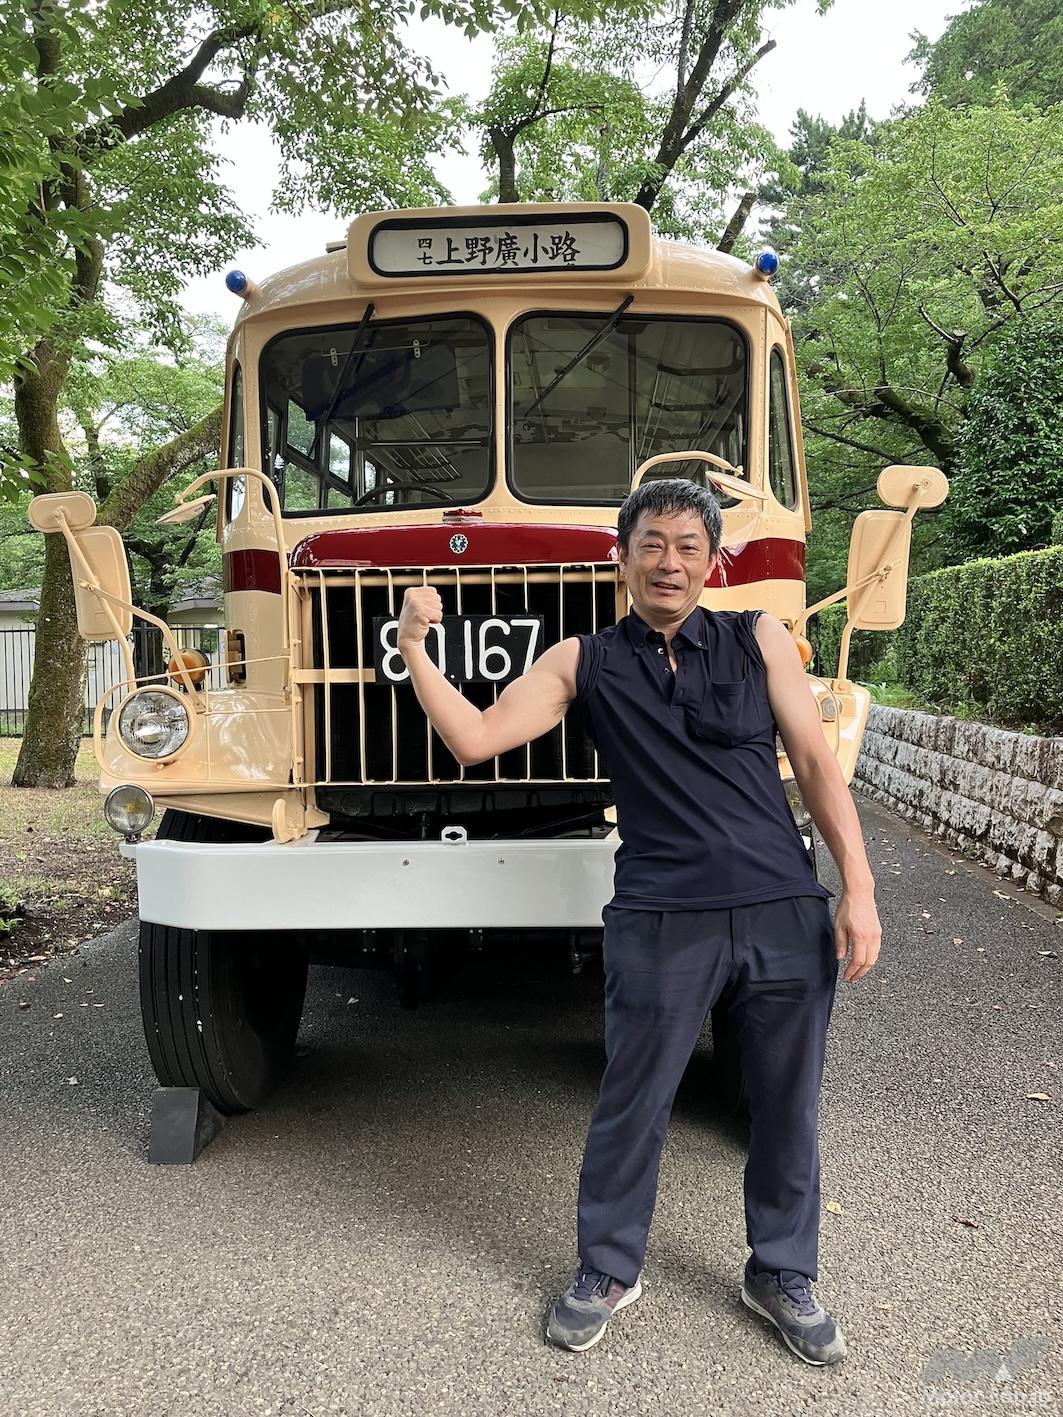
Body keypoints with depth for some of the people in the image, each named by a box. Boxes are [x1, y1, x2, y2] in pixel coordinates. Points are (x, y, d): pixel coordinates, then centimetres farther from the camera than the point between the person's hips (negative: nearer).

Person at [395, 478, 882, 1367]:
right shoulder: (584, 662, 5)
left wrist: (859, 890, -2)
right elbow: (474, 738, -1)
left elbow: (818, 765, 4)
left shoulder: (760, 640, 6)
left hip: (787, 914, 2)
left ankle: (783, 1275, 39)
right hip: (661, 922, -1)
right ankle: (607, 1271, 36)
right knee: (632, 1108, 11)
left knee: (788, 1109, 15)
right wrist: (415, 649, -10)